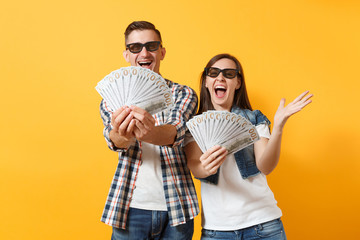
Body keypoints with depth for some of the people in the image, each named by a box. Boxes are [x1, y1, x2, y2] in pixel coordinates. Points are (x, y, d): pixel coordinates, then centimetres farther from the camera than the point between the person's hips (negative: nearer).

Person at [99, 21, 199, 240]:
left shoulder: (184, 94, 3)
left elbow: (176, 130, -18)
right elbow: (112, 137, -14)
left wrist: (150, 134, -41)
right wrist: (122, 136, -39)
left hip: (176, 209, 0)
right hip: (131, 207, 0)